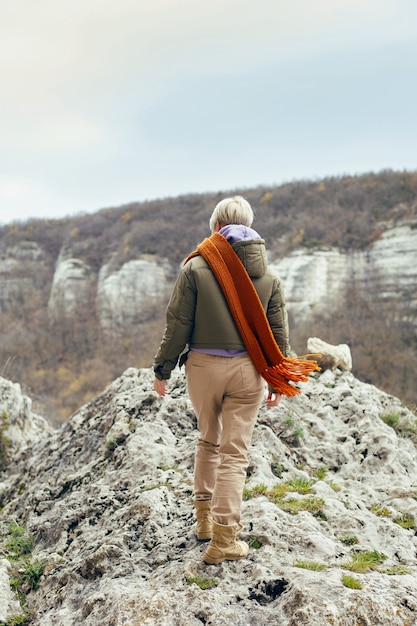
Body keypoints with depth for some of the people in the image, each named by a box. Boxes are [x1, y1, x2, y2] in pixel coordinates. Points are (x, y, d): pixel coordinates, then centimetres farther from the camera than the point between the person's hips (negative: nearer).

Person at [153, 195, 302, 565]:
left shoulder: (196, 267, -7)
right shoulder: (268, 275, 1)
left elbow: (178, 324, -6)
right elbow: (279, 332, 5)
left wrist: (162, 370, 4)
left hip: (203, 366, 0)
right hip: (247, 369, 0)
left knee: (208, 441, 21)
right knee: (235, 452, 5)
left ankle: (204, 518, 30)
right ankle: (224, 539, 7)